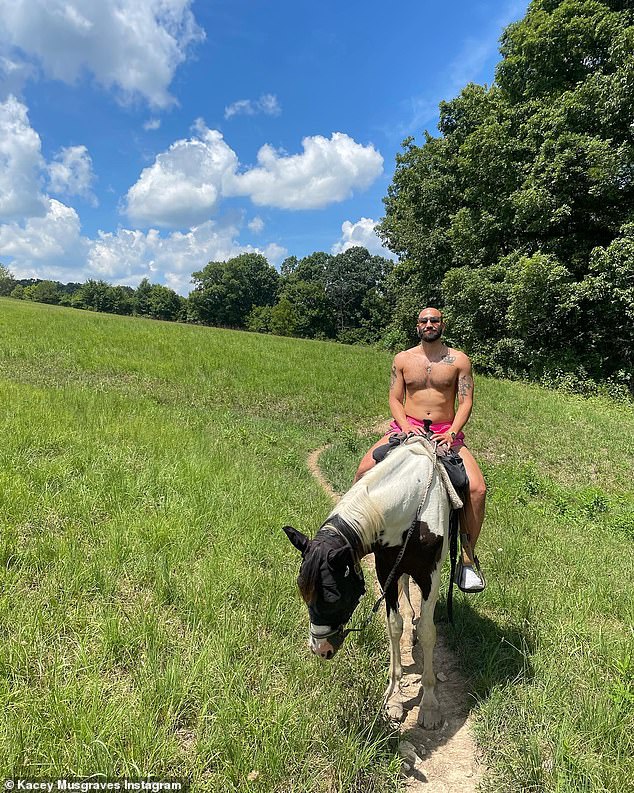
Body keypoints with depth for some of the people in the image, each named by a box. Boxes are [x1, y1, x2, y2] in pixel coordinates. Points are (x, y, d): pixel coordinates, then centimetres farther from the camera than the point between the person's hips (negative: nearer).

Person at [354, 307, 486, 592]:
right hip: (407, 427, 1)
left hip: (446, 432, 0)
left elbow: (466, 402, 1)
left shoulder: (459, 360, 6)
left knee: (477, 488, -20)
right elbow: (394, 399, 6)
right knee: (364, 471, -22)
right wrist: (406, 426, -13)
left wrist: (452, 432, -16)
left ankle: (466, 558, -3)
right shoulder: (402, 359, 9)